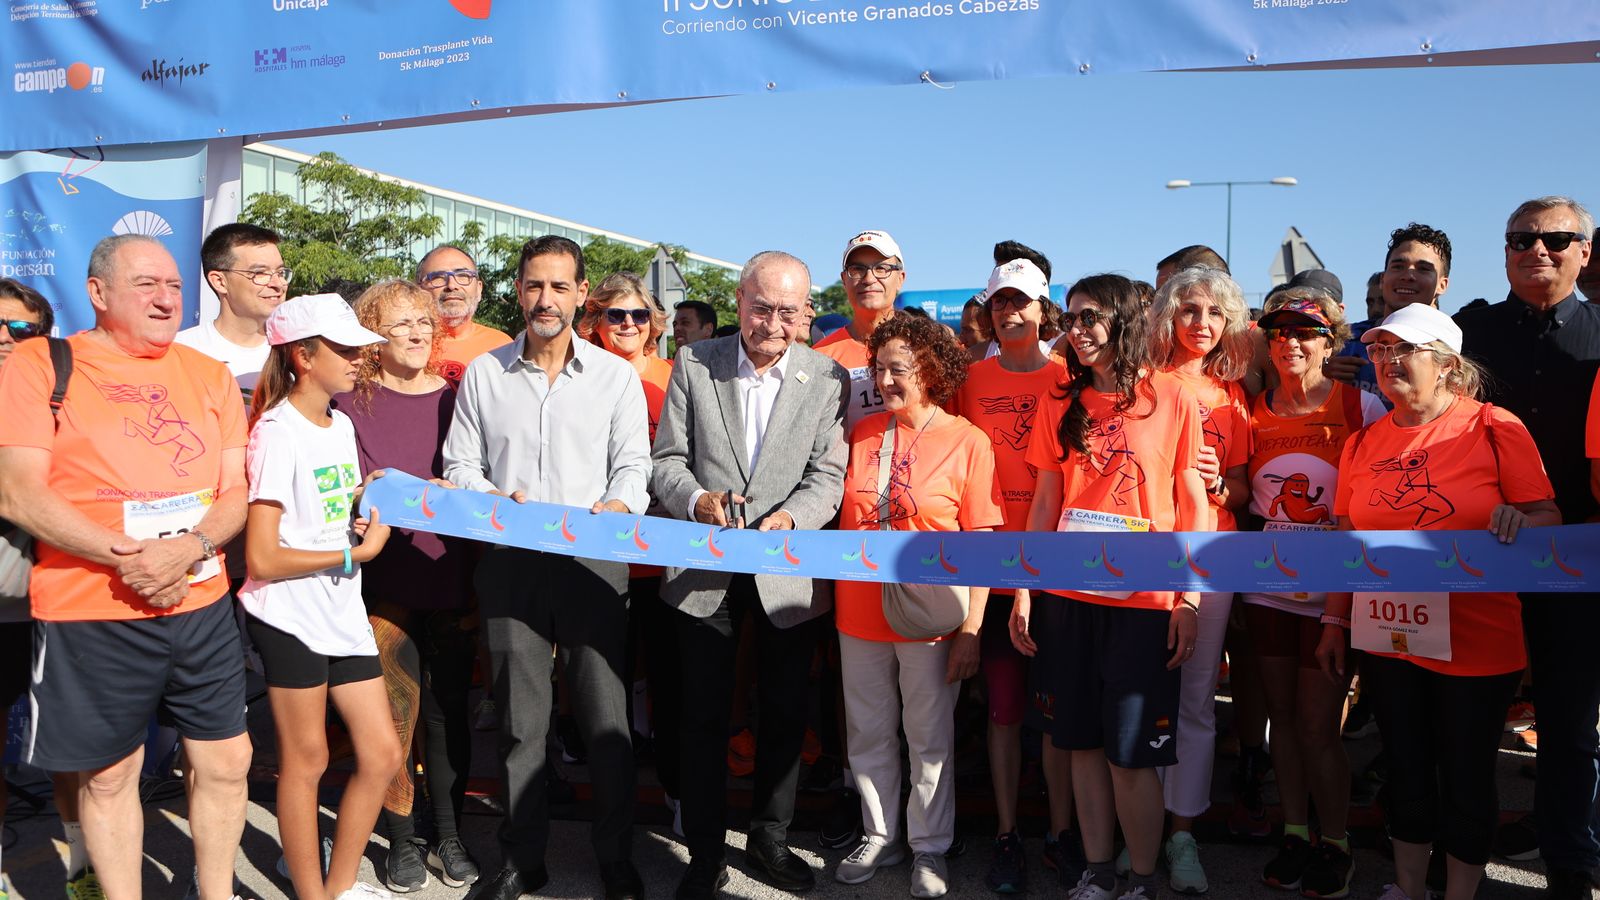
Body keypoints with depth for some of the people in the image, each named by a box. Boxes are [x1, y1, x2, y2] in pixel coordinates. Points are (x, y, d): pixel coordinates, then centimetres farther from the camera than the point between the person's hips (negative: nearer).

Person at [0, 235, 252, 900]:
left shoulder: (209, 373, 9)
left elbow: (236, 490, 6)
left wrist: (191, 547, -14)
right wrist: (127, 558, -19)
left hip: (201, 605, 4)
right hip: (89, 616, -4)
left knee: (226, 762, 11)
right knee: (108, 775, 9)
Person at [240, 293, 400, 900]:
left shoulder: (342, 425, 9)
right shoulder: (278, 434, -15)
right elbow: (262, 559, -19)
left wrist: (365, 499, 2)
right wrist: (357, 553, -14)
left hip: (343, 611, 8)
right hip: (292, 616, -8)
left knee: (381, 755, 9)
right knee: (305, 762, 7)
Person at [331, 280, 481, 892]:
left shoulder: (453, 397, 8)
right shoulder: (353, 403, 1)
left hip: (451, 577, 2)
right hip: (388, 582, -2)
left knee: (449, 710, 9)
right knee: (396, 715, 2)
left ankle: (449, 835, 23)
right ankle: (402, 842, 19)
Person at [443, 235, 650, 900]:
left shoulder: (616, 375, 7)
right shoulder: (482, 374, 10)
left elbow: (633, 465, 3)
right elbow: (459, 464, 10)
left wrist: (613, 509, -17)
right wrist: (492, 497, -10)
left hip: (593, 559, -1)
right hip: (510, 563, 1)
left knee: (605, 714, -1)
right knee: (519, 716, 7)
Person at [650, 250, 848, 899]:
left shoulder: (826, 378, -1)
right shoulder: (694, 363, 1)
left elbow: (829, 475, -6)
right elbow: (667, 459, 0)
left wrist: (792, 517, -25)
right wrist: (697, 499, -20)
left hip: (789, 572, 0)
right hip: (705, 571, 0)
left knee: (785, 714, 13)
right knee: (704, 716, 7)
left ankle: (770, 841, 32)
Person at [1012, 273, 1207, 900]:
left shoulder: (1172, 399, -1)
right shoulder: (1062, 405, 9)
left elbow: (1192, 505, 0)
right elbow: (1044, 504, 10)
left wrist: (1188, 600, -5)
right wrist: (1024, 590, 5)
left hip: (1143, 600, -3)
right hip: (1069, 597, 4)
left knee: (1131, 752, -2)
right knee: (1084, 742, 9)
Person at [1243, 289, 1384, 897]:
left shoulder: (1362, 408, -7)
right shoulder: (1254, 411, 4)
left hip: (1333, 590, -4)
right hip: (1268, 588, 4)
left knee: (1318, 727, -1)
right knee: (1283, 719, 12)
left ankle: (1336, 846, 19)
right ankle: (1294, 834, 27)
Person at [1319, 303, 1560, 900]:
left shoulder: (1496, 429, -6)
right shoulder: (1364, 443, 7)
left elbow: (1548, 517, -4)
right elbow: (1346, 543, 11)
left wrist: (1520, 521, -26)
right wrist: (1334, 623, 9)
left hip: (1474, 644, -4)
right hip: (1386, 641, 4)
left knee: (1466, 778, 8)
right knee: (1406, 771, 16)